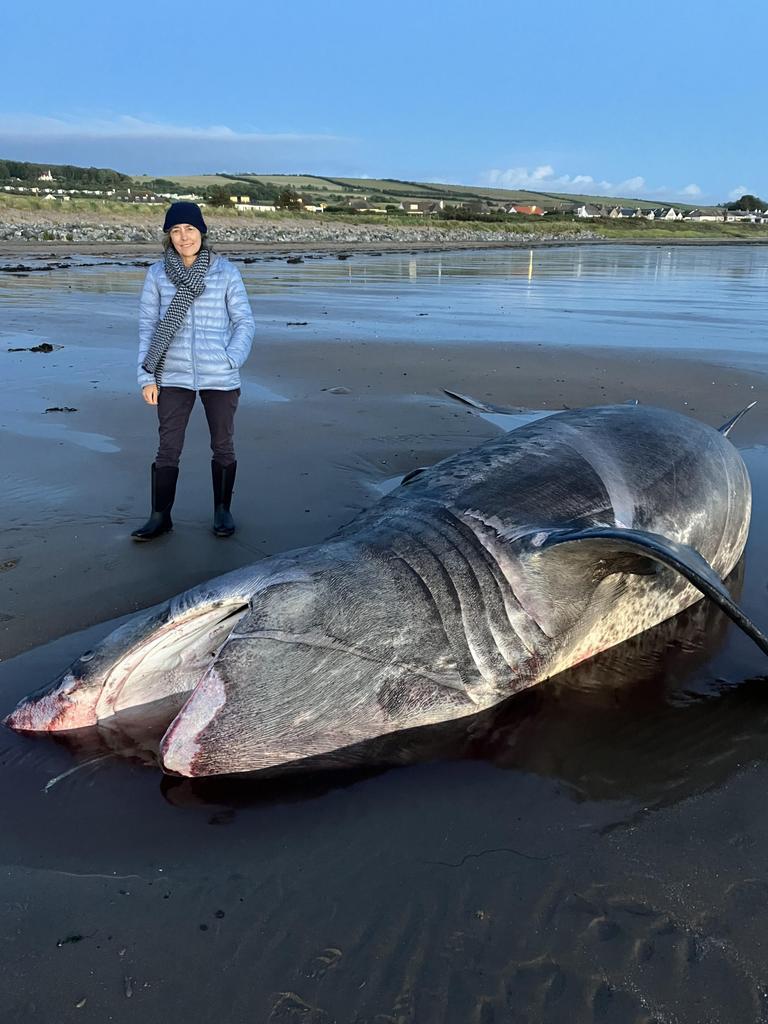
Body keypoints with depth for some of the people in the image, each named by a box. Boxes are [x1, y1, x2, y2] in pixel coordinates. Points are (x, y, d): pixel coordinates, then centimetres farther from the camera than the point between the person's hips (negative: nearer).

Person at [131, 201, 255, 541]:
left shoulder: (225, 272, -1)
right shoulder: (157, 273, 2)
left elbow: (244, 322, 2)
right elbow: (147, 327, 4)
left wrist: (231, 361, -10)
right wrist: (147, 377, 0)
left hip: (219, 378, 0)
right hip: (173, 377, 1)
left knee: (223, 446, 9)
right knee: (167, 449, 3)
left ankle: (222, 510, 24)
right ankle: (160, 517, 13)